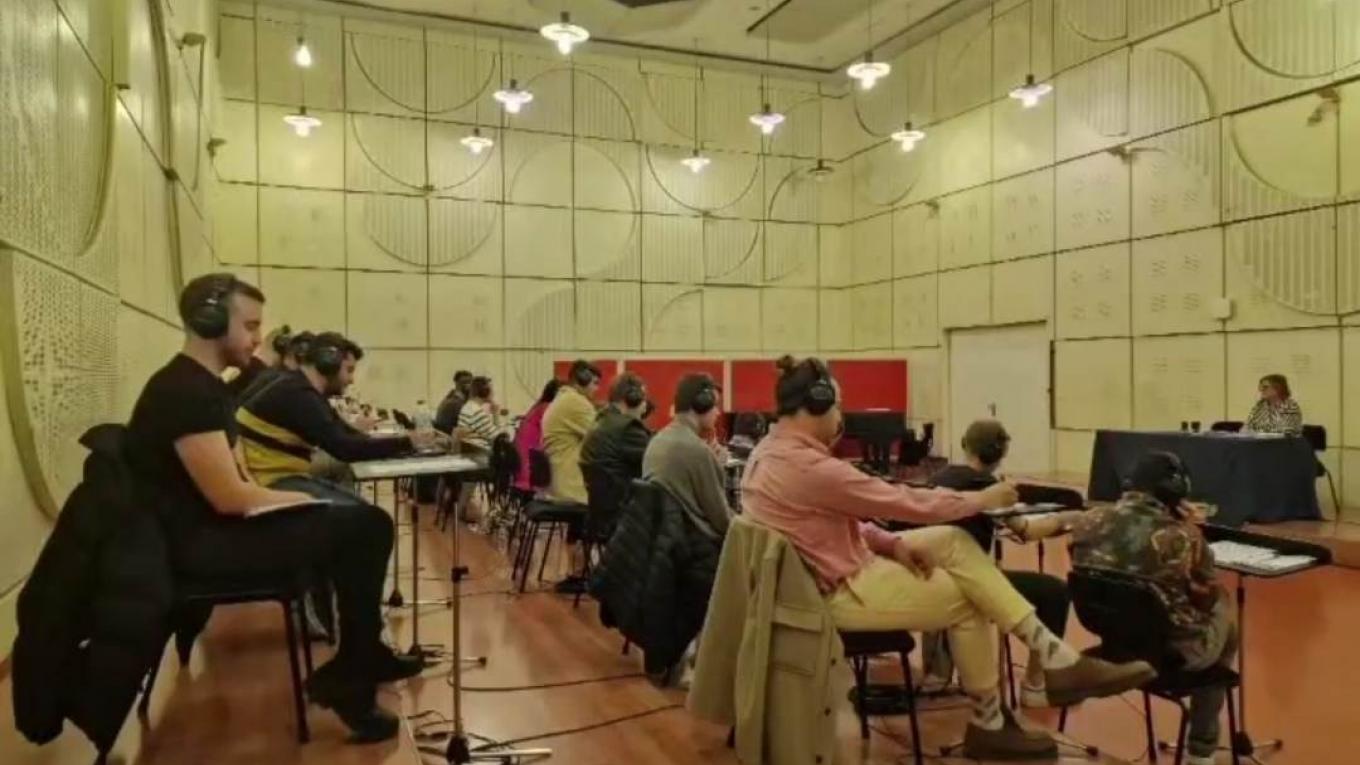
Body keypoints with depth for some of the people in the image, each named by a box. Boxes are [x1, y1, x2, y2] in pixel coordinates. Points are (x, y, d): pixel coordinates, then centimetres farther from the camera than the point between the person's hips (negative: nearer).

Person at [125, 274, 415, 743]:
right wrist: (295, 498, -8)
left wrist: (284, 496, -5)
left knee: (365, 523, 3)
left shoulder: (206, 386, 14)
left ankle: (360, 659, 13)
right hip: (202, 541, -10)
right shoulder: (185, 391, -19)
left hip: (222, 525, 10)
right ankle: (350, 680, -1)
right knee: (361, 528, -17)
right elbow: (229, 496, -23)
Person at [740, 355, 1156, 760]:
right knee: (966, 600, 4)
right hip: (839, 592, -9)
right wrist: (982, 499, -8)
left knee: (954, 541, 2)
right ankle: (989, 724, 22)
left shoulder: (772, 451, 4)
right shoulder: (807, 466, -28)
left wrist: (892, 544, -1)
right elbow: (902, 502, -22)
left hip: (838, 566, 9)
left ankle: (1056, 660, 2)